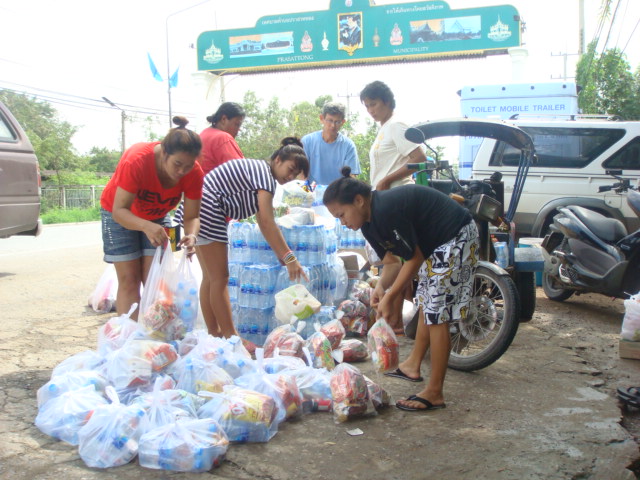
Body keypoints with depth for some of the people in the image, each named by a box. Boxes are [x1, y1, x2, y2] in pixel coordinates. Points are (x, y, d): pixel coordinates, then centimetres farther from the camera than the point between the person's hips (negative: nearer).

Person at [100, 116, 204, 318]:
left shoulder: (195, 173, -26)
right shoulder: (136, 160, -37)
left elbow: (192, 217, -20)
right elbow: (119, 210, -34)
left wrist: (191, 234, -43)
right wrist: (146, 226, -53)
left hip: (157, 217, 3)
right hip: (121, 215, -3)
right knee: (129, 281, -8)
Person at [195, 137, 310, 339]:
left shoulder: (260, 171, 17)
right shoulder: (264, 173, -13)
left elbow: (262, 223, 14)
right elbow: (268, 222, -22)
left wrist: (282, 256, 11)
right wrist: (289, 258, -23)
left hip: (197, 208, 11)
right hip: (207, 210, -11)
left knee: (210, 277, 13)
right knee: (220, 278, -6)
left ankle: (214, 333, 20)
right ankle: (230, 337, 0)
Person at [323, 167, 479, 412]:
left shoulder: (386, 210, -27)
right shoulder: (369, 221, 3)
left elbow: (414, 258, -20)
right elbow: (392, 261, 6)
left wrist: (390, 297, -16)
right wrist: (381, 287, -14)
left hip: (456, 237, -10)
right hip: (436, 243, 10)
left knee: (437, 314, -7)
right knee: (426, 304, 18)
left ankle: (434, 393, 0)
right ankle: (413, 365, 32)